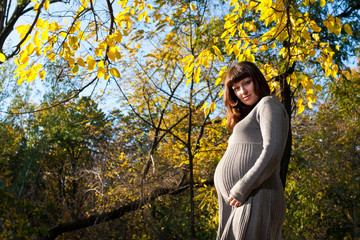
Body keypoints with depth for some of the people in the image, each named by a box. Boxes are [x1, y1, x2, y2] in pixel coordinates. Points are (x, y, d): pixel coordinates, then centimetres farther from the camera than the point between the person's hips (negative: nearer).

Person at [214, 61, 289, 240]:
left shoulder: (268, 104, 1)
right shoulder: (249, 119, 28)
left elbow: (273, 153, -14)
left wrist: (242, 189, -16)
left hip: (255, 200, -9)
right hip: (236, 205, 9)